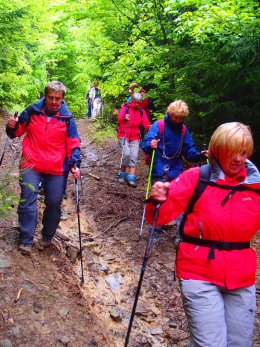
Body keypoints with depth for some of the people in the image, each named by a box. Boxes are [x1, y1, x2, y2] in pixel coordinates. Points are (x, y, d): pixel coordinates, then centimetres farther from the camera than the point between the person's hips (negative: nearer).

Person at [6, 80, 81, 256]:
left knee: (54, 203, 6)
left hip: (57, 169, 1)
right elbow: (18, 131, 12)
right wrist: (12, 127, -10)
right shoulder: (32, 111, 2)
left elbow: (73, 144, 3)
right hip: (31, 165, 0)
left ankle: (47, 237, 28)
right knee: (28, 201, -7)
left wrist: (75, 164, -9)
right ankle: (26, 241, 2)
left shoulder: (67, 117, 1)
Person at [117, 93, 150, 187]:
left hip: (135, 138, 4)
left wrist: (150, 127, -31)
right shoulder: (125, 108, -7)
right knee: (126, 153, -19)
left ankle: (131, 178, -3)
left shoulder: (141, 112, 6)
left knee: (134, 156, -6)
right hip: (123, 136, -4)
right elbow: (119, 119, -26)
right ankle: (122, 174, 2)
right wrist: (124, 118, -50)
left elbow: (146, 124, -7)